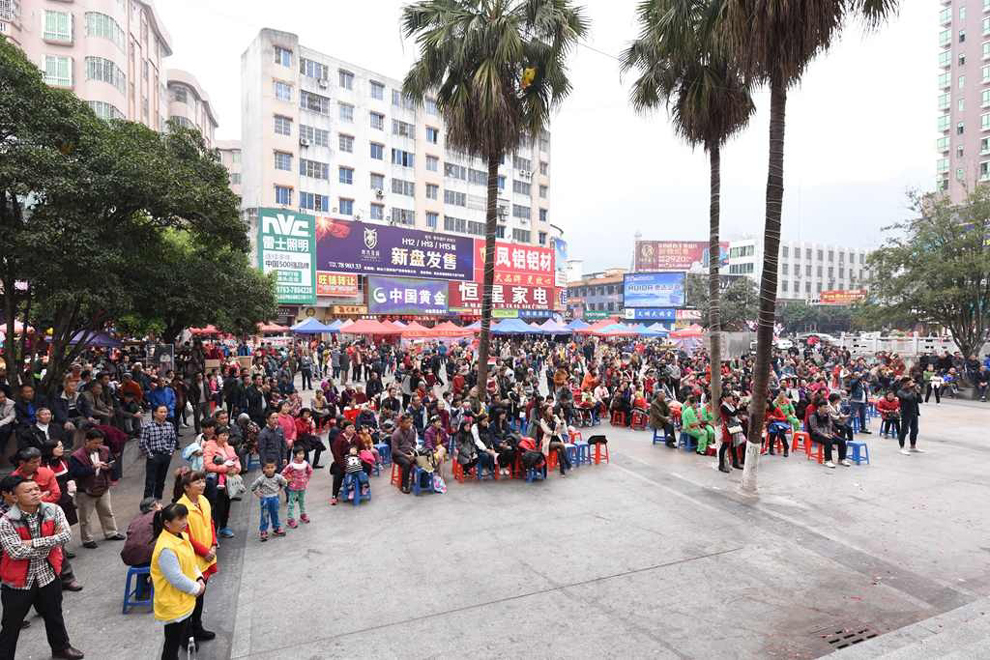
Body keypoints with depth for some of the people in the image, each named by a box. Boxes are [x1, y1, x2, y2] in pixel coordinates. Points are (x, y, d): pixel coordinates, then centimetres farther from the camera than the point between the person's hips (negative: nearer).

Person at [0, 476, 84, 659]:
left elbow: (66, 535, -19)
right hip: (18, 581, -4)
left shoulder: (53, 510, -10)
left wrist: (34, 543, -24)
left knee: (54, 616, 23)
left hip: (48, 575, 4)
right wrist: (50, 543, -18)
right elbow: (16, 552, -26)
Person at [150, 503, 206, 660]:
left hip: (185, 600, 9)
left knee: (182, 634, 24)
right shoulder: (166, 549, -30)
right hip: (173, 605, -9)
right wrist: (196, 588, -14)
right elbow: (177, 579, -27)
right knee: (172, 645, 6)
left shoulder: (182, 536, 0)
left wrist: (199, 579, -2)